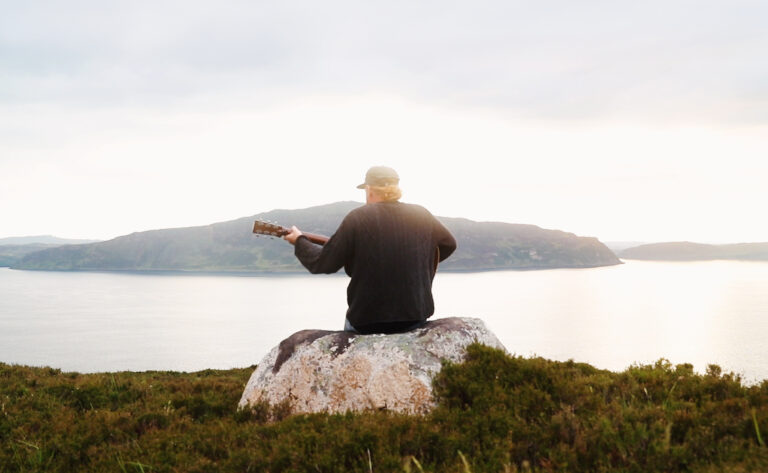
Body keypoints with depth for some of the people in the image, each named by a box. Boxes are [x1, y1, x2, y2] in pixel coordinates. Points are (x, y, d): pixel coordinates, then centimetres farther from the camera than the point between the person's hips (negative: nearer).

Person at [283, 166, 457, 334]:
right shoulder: (421, 215, 1)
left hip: (367, 323, -3)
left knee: (350, 323, 32)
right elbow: (449, 244, 17)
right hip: (416, 317, 3)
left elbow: (323, 263, -6)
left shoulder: (357, 218, -9)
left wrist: (299, 241, 12)